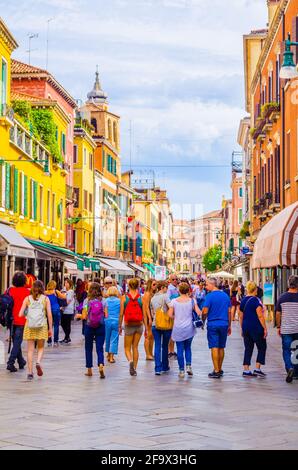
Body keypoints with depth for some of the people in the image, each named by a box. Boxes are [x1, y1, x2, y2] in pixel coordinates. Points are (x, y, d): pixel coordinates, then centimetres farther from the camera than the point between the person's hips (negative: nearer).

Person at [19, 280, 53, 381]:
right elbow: (49, 314, -3)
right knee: (41, 347, 15)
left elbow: (20, 314, -2)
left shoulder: (27, 299, 4)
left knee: (30, 349, 6)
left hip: (29, 326, 1)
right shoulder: (45, 299, 2)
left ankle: (30, 372, 2)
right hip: (42, 326, -1)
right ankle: (38, 362, -13)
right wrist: (50, 328, 2)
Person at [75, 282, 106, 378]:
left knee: (88, 348, 13)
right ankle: (101, 365, -22)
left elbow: (84, 316, -9)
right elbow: (106, 315, -2)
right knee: (99, 348, 3)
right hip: (101, 327, 1)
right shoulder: (103, 300, -2)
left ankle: (89, 370, 18)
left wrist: (78, 315, 12)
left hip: (89, 326, -1)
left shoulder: (87, 301, -6)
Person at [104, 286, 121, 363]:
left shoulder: (106, 301, 0)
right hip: (116, 321, -1)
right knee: (114, 339, 1)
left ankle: (109, 355, 29)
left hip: (107, 321, 1)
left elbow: (104, 311, -5)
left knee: (108, 338, 16)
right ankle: (111, 357, -6)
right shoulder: (119, 301, 0)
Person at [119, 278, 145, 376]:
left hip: (128, 326, -2)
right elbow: (144, 315, -3)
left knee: (127, 347, 10)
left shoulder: (124, 297, -7)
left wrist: (120, 326, 6)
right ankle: (134, 368, 18)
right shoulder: (141, 298, -5)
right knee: (135, 347, 16)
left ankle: (130, 361, -19)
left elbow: (121, 314, -5)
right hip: (139, 325, 2)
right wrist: (146, 328, 4)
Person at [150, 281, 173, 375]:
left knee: (157, 346, 3)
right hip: (166, 324, -4)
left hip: (155, 324, 4)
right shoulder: (165, 296, -9)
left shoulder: (153, 298, 9)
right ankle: (165, 367, 23)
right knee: (165, 346, 11)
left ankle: (158, 368, -4)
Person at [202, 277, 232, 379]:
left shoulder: (210, 296, -10)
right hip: (224, 324, 5)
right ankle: (220, 369, 19)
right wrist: (229, 326, 17)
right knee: (221, 348, 13)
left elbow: (205, 312, -12)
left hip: (213, 324, -5)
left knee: (214, 348, -3)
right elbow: (229, 312, 10)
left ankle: (216, 371, -5)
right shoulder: (225, 295, 7)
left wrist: (203, 321, 6)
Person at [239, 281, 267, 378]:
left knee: (248, 349, 10)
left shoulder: (243, 300, 8)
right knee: (262, 348, 7)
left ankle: (246, 370, 7)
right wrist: (265, 328, -11)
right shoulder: (256, 300, -12)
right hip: (256, 328, -6)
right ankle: (257, 369, 1)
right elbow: (260, 316, -16)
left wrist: (242, 329, 22)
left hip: (246, 327, 6)